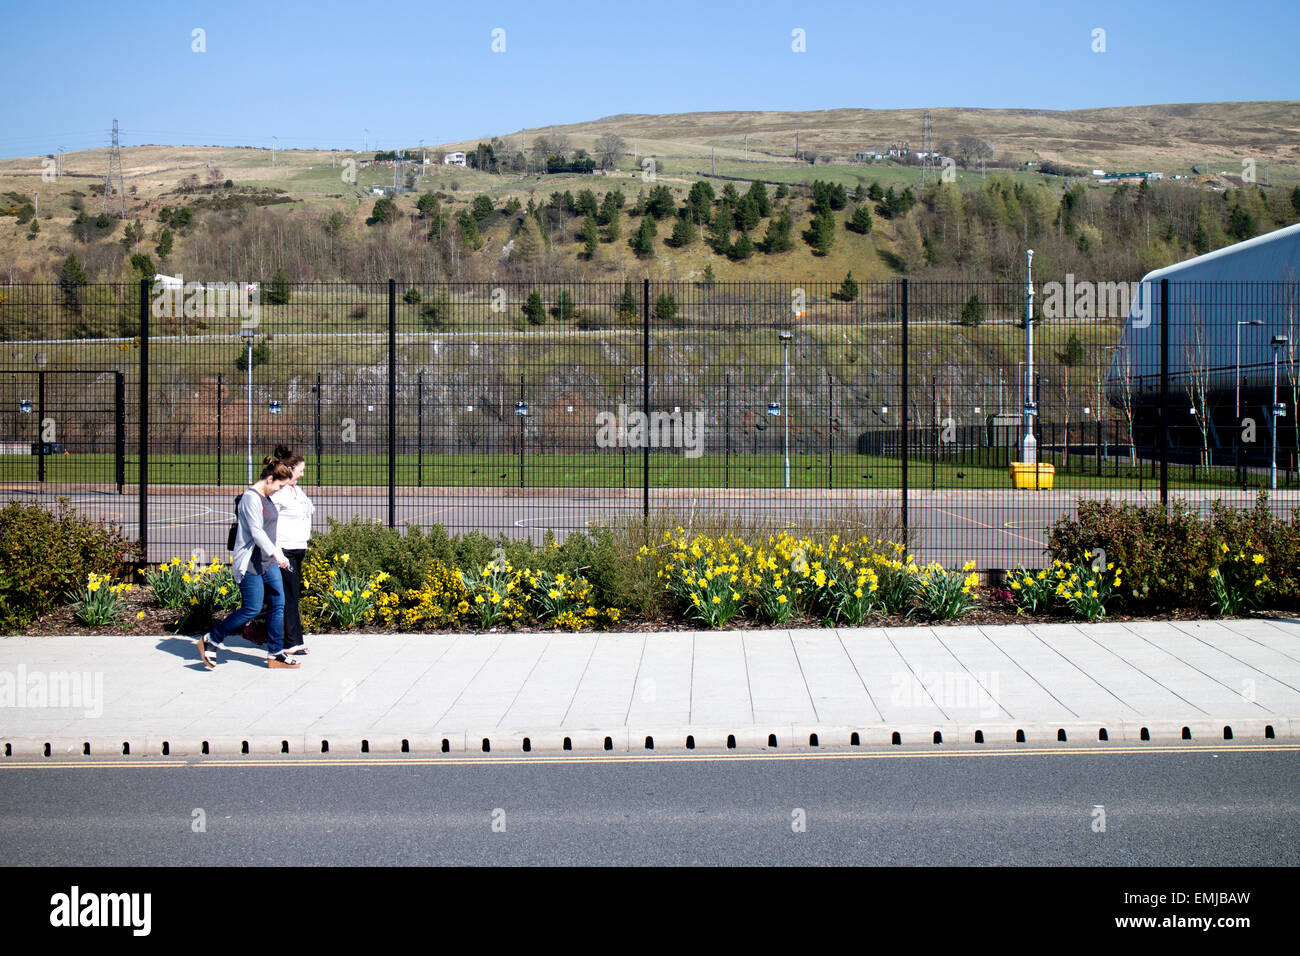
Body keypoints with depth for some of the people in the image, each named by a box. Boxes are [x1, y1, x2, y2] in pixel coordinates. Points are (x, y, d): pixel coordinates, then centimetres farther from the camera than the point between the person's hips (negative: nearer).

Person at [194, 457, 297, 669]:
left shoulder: (266, 498, 14)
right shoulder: (251, 498, -15)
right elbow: (256, 532, -23)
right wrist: (276, 554, -29)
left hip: (268, 562, 9)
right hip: (250, 563, -9)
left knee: (278, 604, 4)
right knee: (252, 609, -7)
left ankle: (275, 654, 10)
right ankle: (211, 640, 9)